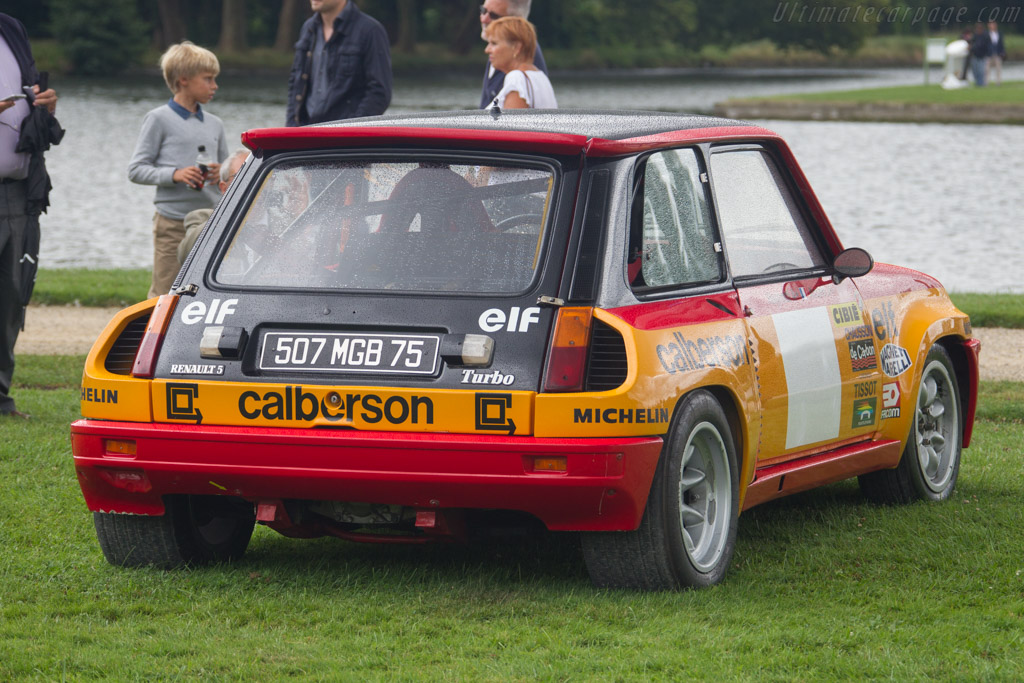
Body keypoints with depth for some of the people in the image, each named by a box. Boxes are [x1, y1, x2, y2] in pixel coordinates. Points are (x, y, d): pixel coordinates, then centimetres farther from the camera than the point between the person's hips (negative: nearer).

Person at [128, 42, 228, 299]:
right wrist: (174, 174, -18)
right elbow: (136, 170, -4)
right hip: (173, 223, -5)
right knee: (165, 296, -6)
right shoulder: (159, 119, -1)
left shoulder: (214, 124, 16)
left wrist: (221, 174, -2)